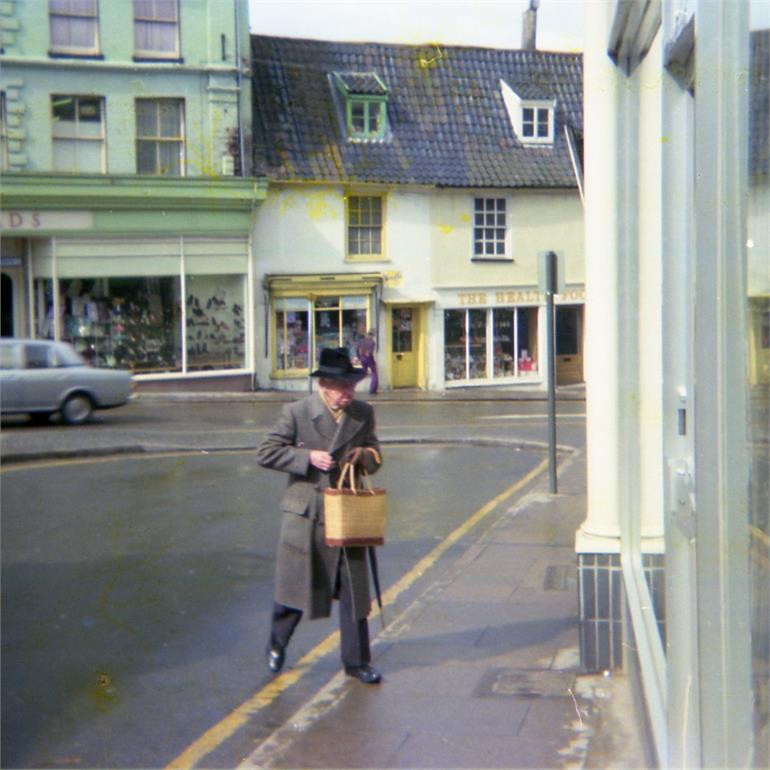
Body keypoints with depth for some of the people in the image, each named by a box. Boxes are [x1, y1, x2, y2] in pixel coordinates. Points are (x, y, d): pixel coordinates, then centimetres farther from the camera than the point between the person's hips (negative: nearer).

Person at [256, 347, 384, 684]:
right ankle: (277, 645, 35)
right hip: (306, 516, -3)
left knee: (354, 590, 5)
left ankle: (356, 661, 17)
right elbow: (265, 453, -8)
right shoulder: (296, 413, -8)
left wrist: (365, 455, -7)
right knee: (296, 585, 9)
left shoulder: (363, 413, 6)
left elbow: (375, 456, 18)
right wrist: (308, 458, -19)